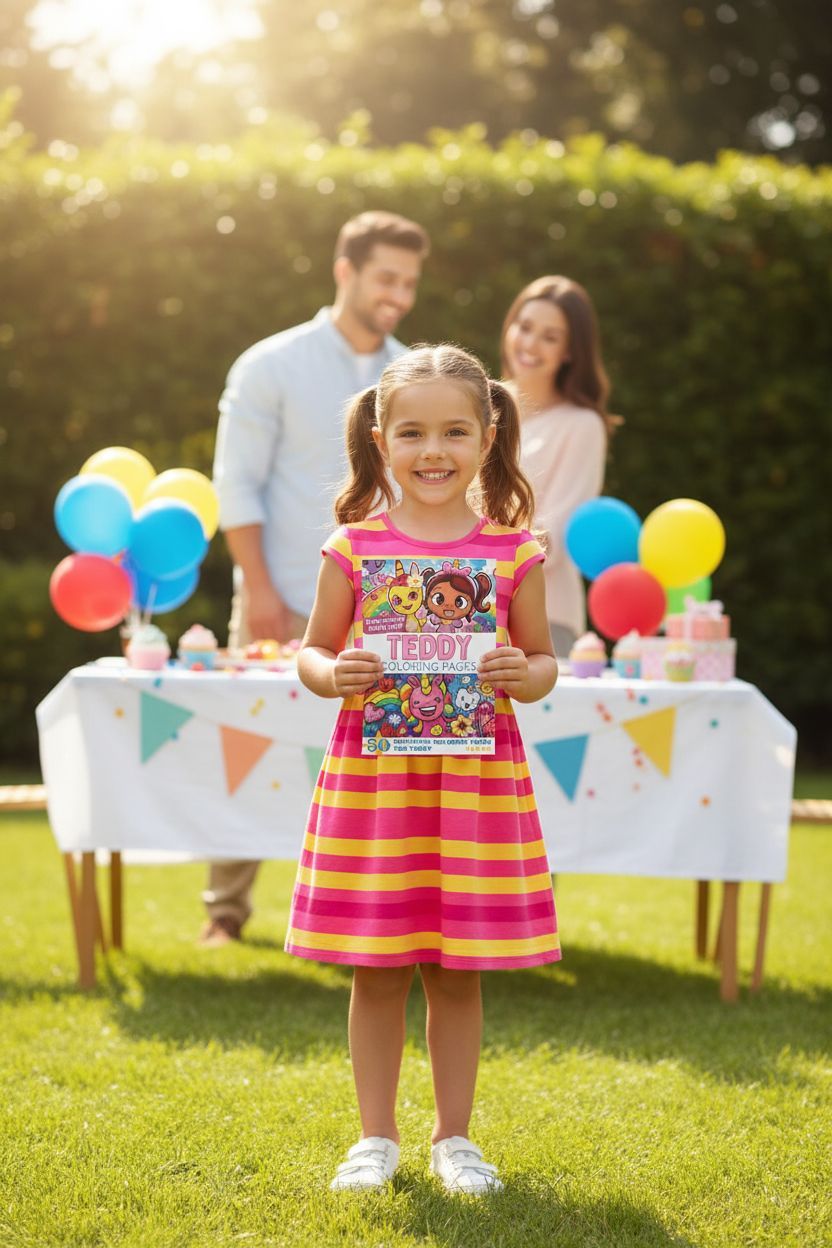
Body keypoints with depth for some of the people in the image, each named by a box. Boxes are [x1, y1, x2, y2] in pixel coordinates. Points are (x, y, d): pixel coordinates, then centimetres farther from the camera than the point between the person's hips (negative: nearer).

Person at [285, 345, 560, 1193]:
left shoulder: (513, 551, 2)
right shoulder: (353, 548, 1)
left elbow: (543, 661, 9)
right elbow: (312, 650, 8)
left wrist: (522, 675, -12)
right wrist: (332, 675, -13)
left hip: (477, 776, 0)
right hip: (371, 772, 0)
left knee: (458, 971, 7)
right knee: (376, 968, 6)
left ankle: (454, 1137, 23)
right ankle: (376, 1137, 21)